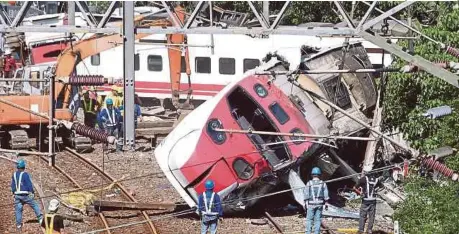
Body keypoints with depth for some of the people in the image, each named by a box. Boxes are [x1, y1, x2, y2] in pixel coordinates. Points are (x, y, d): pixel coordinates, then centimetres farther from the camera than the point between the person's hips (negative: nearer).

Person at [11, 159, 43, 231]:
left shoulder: (14, 175, 7)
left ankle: (19, 225, 8)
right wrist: (32, 192, -2)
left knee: (18, 209, 8)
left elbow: (12, 185, 13)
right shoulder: (25, 174, -12)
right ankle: (40, 218, 2)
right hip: (25, 194, -5)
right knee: (35, 205, 6)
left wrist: (14, 193, 23)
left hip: (17, 195, 5)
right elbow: (29, 184, -12)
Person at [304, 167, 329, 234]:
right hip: (320, 203, 2)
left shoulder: (309, 183, -5)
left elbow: (306, 194, -4)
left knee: (309, 219, 5)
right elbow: (326, 195, 0)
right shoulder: (323, 183, 0)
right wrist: (326, 203, 7)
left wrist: (305, 203, 3)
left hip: (311, 204, -2)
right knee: (317, 220, 5)